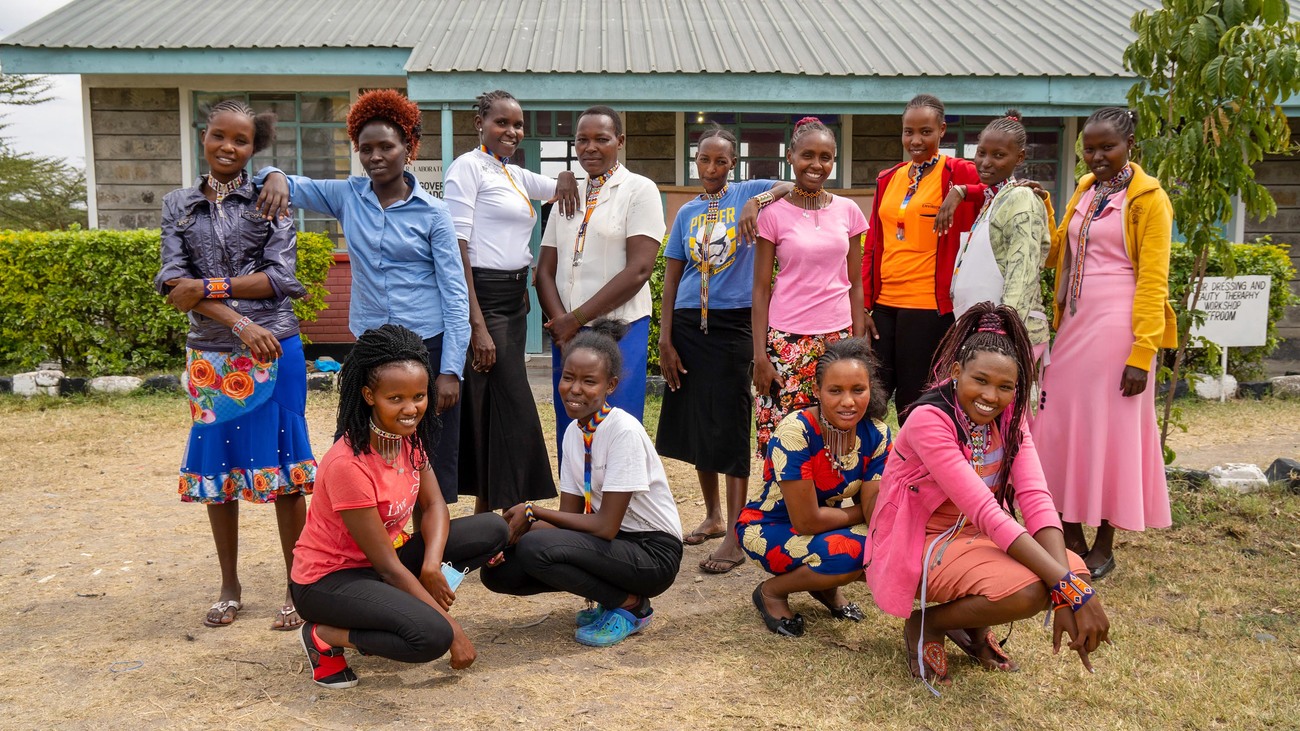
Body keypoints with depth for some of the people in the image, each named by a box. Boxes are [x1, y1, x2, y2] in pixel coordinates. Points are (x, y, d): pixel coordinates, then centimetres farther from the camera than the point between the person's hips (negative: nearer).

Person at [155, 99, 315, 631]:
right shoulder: (178, 206, 9)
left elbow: (280, 276, -7)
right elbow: (173, 285, -2)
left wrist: (207, 287, -12)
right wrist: (238, 322, -15)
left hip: (274, 349, -3)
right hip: (211, 354, 3)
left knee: (283, 465, 1)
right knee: (217, 466, 8)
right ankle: (229, 588, 23)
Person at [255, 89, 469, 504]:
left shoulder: (431, 213, -4)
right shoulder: (347, 197, 5)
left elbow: (455, 295, -5)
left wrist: (450, 371, -11)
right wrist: (275, 178, -17)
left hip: (428, 347, -3)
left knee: (434, 469, 2)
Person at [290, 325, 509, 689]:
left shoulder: (410, 437, -5)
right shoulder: (348, 464, -29)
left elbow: (433, 506, -1)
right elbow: (388, 565, -24)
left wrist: (432, 564, -23)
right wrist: (453, 629, -20)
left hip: (383, 556, 8)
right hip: (329, 578, -8)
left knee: (492, 529, -6)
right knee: (432, 636, -31)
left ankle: (389, 613, 1)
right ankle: (325, 636, -5)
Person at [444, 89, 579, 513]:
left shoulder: (516, 175, 16)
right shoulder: (469, 167, -7)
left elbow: (562, 187, 30)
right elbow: (457, 248, -15)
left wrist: (567, 177, 3)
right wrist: (477, 324, -21)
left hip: (514, 299, 8)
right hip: (484, 297, -8)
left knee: (493, 409, 11)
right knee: (515, 413, -9)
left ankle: (486, 516, 19)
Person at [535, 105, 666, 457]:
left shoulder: (639, 190, -2)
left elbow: (639, 270, -12)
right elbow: (545, 270, 11)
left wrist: (577, 319, -12)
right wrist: (561, 322, -7)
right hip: (566, 335, 5)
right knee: (568, 436, 10)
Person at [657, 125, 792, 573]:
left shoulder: (747, 193, 3)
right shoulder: (687, 213, 12)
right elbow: (671, 280, 10)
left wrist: (756, 201, -27)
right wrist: (665, 339, 3)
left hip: (733, 324, -4)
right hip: (688, 324, 4)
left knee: (730, 427, -5)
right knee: (695, 423, 10)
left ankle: (734, 539, -1)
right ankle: (713, 516, 28)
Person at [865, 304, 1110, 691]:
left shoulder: (1008, 416, -2)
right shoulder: (930, 419, -24)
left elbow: (1035, 499, -14)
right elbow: (986, 512, -31)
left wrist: (1071, 581, -28)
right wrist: (1067, 587, -35)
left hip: (974, 536, 7)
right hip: (921, 543, -7)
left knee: (1075, 570, -15)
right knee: (1027, 589, -29)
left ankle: (972, 626, 10)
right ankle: (925, 625, -2)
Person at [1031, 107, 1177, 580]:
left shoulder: (1148, 200, -6)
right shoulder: (1084, 191, 13)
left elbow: (1153, 282, -11)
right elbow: (1054, 254, 14)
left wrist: (1142, 353, -16)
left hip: (1117, 330, -6)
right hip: (1074, 327, 6)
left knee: (1110, 432, 2)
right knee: (1063, 426, 7)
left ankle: (1104, 547, 16)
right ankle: (1071, 536, 21)